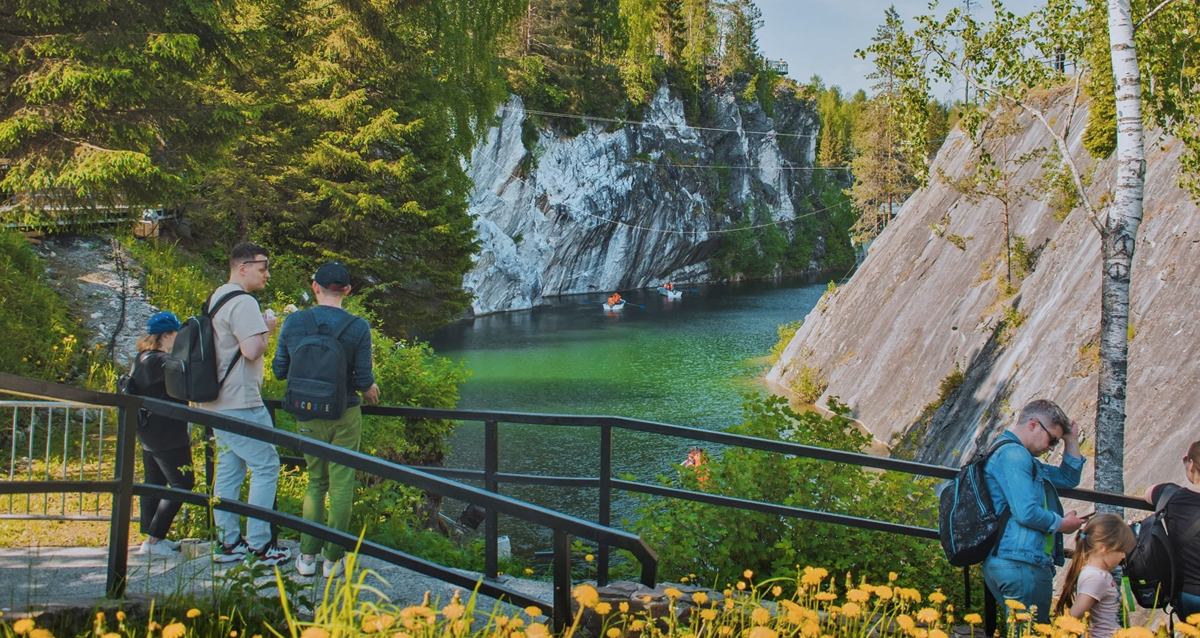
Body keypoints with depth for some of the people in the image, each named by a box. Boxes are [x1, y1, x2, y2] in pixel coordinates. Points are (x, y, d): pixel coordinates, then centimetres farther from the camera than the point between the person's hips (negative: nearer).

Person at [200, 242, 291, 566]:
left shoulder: (217, 299, 17)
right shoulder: (242, 303, -16)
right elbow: (251, 350, -24)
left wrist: (261, 326, 17)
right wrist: (268, 330, -7)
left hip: (220, 402, 10)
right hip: (241, 403, -10)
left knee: (229, 469, 12)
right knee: (266, 466, -4)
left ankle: (229, 543, 16)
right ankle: (259, 544, -2)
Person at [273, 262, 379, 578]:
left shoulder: (293, 322, -6)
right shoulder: (358, 327, -13)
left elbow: (279, 371, 1)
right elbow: (363, 380, -12)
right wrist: (371, 390, 10)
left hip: (307, 416, 2)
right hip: (344, 416, -2)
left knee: (315, 482, 17)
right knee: (341, 486, 7)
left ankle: (307, 556, 15)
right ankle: (333, 559, 12)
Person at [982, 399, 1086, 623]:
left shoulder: (1018, 455, 25)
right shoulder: (1013, 454, -11)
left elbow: (1068, 478, 33)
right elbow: (1027, 513, -20)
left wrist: (1072, 441, 22)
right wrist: (1063, 524, -3)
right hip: (1022, 564, -11)